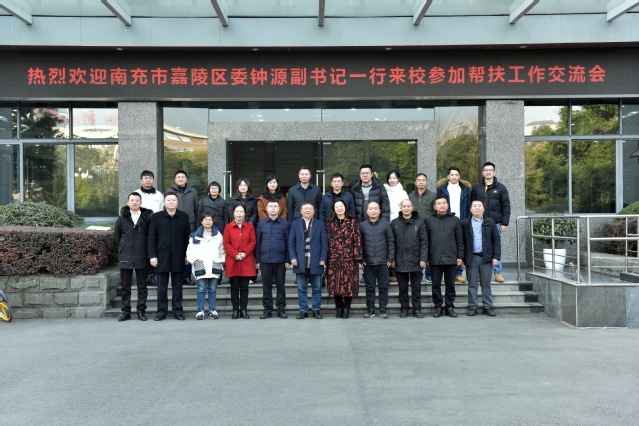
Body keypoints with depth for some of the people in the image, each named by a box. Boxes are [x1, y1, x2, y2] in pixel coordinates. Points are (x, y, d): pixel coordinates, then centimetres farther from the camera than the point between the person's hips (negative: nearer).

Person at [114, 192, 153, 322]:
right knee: (125, 287, 6)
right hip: (125, 258, 1)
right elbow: (117, 236, 16)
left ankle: (141, 311, 11)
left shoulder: (147, 218, 2)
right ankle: (126, 312, 13)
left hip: (142, 258, -1)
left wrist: (147, 251, 7)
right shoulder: (122, 218, 5)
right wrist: (122, 250, 15)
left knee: (142, 286, 4)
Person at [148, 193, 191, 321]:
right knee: (162, 286, 5)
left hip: (178, 257, 1)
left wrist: (187, 255, 3)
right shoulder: (156, 217, 4)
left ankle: (178, 311, 15)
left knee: (177, 286, 7)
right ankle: (162, 311, 14)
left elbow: (187, 237, 8)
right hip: (162, 257, -1)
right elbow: (152, 237, 2)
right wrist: (152, 255, -5)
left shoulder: (184, 217, 7)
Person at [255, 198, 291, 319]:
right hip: (265, 260, 1)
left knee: (281, 285, 4)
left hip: (280, 260, -1)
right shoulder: (261, 224, 9)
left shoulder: (285, 224, 5)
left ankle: (281, 309, 14)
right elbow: (257, 243, 11)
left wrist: (288, 260, -2)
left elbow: (288, 243, 5)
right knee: (266, 285, 5)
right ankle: (267, 310, 13)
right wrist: (258, 260, 6)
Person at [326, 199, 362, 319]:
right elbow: (327, 241, 9)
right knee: (335, 283, 1)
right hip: (334, 259, 2)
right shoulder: (330, 224, 10)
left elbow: (357, 240, 1)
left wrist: (357, 257, -6)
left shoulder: (352, 222, 5)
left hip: (349, 258, -2)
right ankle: (339, 309, 12)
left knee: (349, 283, -2)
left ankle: (347, 309, 9)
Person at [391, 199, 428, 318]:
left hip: (415, 262, -1)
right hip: (400, 262, 1)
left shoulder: (419, 222, 3)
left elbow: (424, 242, 2)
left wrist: (423, 259, -5)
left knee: (416, 287, 5)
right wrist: (392, 259, 0)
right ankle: (404, 309, 17)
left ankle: (417, 309, 14)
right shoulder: (395, 223, 6)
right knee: (402, 287, 8)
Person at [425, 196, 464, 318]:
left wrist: (460, 256, 3)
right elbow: (426, 240, 7)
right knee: (436, 285, 5)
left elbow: (460, 240, 8)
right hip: (435, 259, 0)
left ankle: (450, 307, 17)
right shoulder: (429, 220, 7)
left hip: (451, 258, 0)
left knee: (450, 284, 6)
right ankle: (438, 307, 14)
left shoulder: (455, 220, 7)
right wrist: (426, 257, 2)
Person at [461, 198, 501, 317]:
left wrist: (496, 256, -1)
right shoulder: (465, 223, 5)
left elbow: (496, 240, 7)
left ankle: (487, 307, 14)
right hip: (471, 258, -1)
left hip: (486, 258, 1)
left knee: (486, 284, 6)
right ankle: (472, 307, 12)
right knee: (472, 284, 4)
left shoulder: (490, 222, 8)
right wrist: (461, 258, -1)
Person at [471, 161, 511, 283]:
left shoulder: (500, 188, 6)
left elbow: (506, 206, 5)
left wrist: (504, 223, -2)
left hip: (496, 223, -1)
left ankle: (498, 272, 11)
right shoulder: (476, 188, 10)